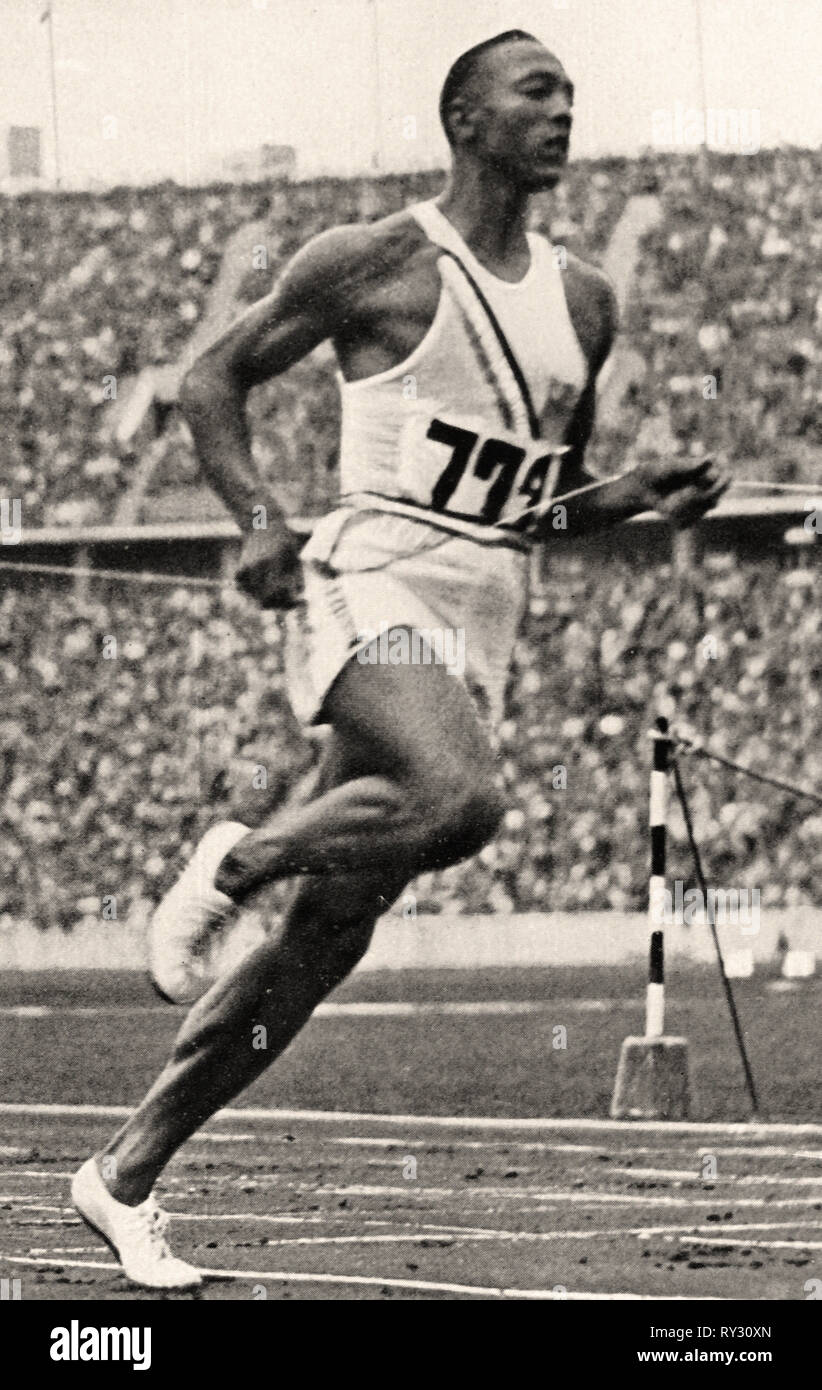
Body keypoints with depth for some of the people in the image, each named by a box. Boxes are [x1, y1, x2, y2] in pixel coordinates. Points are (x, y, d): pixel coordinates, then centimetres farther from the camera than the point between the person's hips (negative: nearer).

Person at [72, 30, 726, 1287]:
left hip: (486, 618, 6)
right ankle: (240, 858, -8)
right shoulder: (377, 263, -2)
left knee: (332, 934, 4)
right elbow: (215, 378, 5)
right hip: (375, 586, -6)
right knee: (461, 800, -35)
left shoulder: (582, 303, 15)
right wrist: (258, 515, -11)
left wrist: (642, 496, 4)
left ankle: (127, 1175, 12)